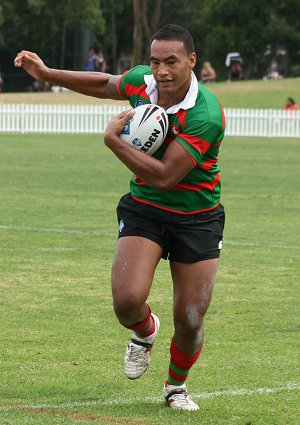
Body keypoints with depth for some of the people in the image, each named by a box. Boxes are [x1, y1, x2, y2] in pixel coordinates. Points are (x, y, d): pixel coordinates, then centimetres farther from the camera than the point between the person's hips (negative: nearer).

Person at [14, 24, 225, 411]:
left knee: (190, 321, -1)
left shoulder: (206, 115, -27)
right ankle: (145, 332, 17)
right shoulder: (140, 81, -9)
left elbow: (164, 176, -29)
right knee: (128, 299, -21)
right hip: (143, 209, 3)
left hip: (197, 218, -3)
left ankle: (176, 386, 31)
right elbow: (104, 84, 17)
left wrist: (113, 139, -25)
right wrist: (45, 73, 13)